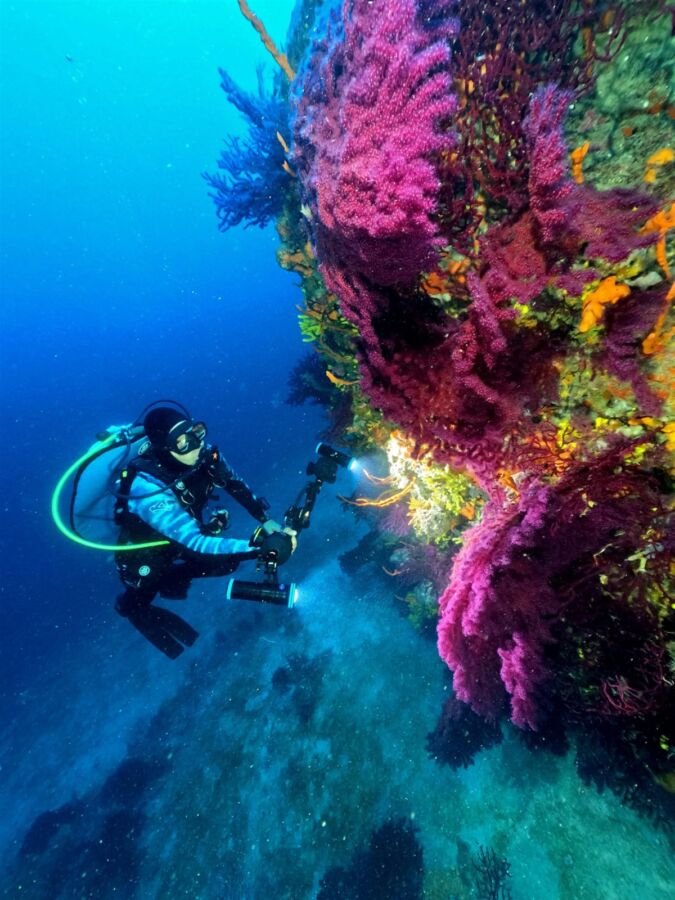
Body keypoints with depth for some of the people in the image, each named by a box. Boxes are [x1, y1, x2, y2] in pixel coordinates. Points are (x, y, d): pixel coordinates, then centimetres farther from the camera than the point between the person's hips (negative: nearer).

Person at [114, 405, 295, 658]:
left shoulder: (202, 453, -27)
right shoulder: (148, 489, -42)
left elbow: (234, 484, -11)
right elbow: (196, 543, -44)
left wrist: (267, 521, -20)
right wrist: (259, 549, -51)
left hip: (183, 535, 5)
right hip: (144, 553, -4)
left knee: (227, 563, 4)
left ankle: (170, 579, 27)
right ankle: (128, 605, 48)